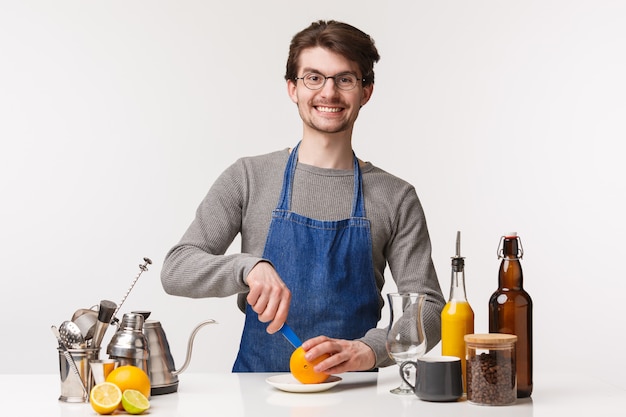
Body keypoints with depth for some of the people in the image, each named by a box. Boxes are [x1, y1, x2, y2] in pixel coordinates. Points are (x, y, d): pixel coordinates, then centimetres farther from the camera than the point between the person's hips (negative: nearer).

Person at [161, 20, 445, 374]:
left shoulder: (396, 198, 5)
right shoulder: (248, 179, 4)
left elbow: (429, 309, 0)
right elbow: (176, 269, -1)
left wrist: (368, 350, -19)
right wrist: (249, 266, -21)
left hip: (353, 392, 1)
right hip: (257, 386, -1)